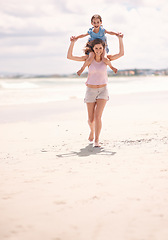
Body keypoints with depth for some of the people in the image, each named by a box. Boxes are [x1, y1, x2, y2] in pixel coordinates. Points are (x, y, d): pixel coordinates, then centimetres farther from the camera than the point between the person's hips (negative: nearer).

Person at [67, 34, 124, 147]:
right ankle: (92, 130, 42)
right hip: (91, 91, 0)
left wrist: (120, 39, -9)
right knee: (91, 119, 8)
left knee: (98, 116, -17)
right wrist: (73, 43, -16)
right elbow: (69, 56, -10)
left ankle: (97, 141, -9)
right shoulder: (88, 58, -5)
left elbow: (121, 53, -9)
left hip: (103, 90, 0)